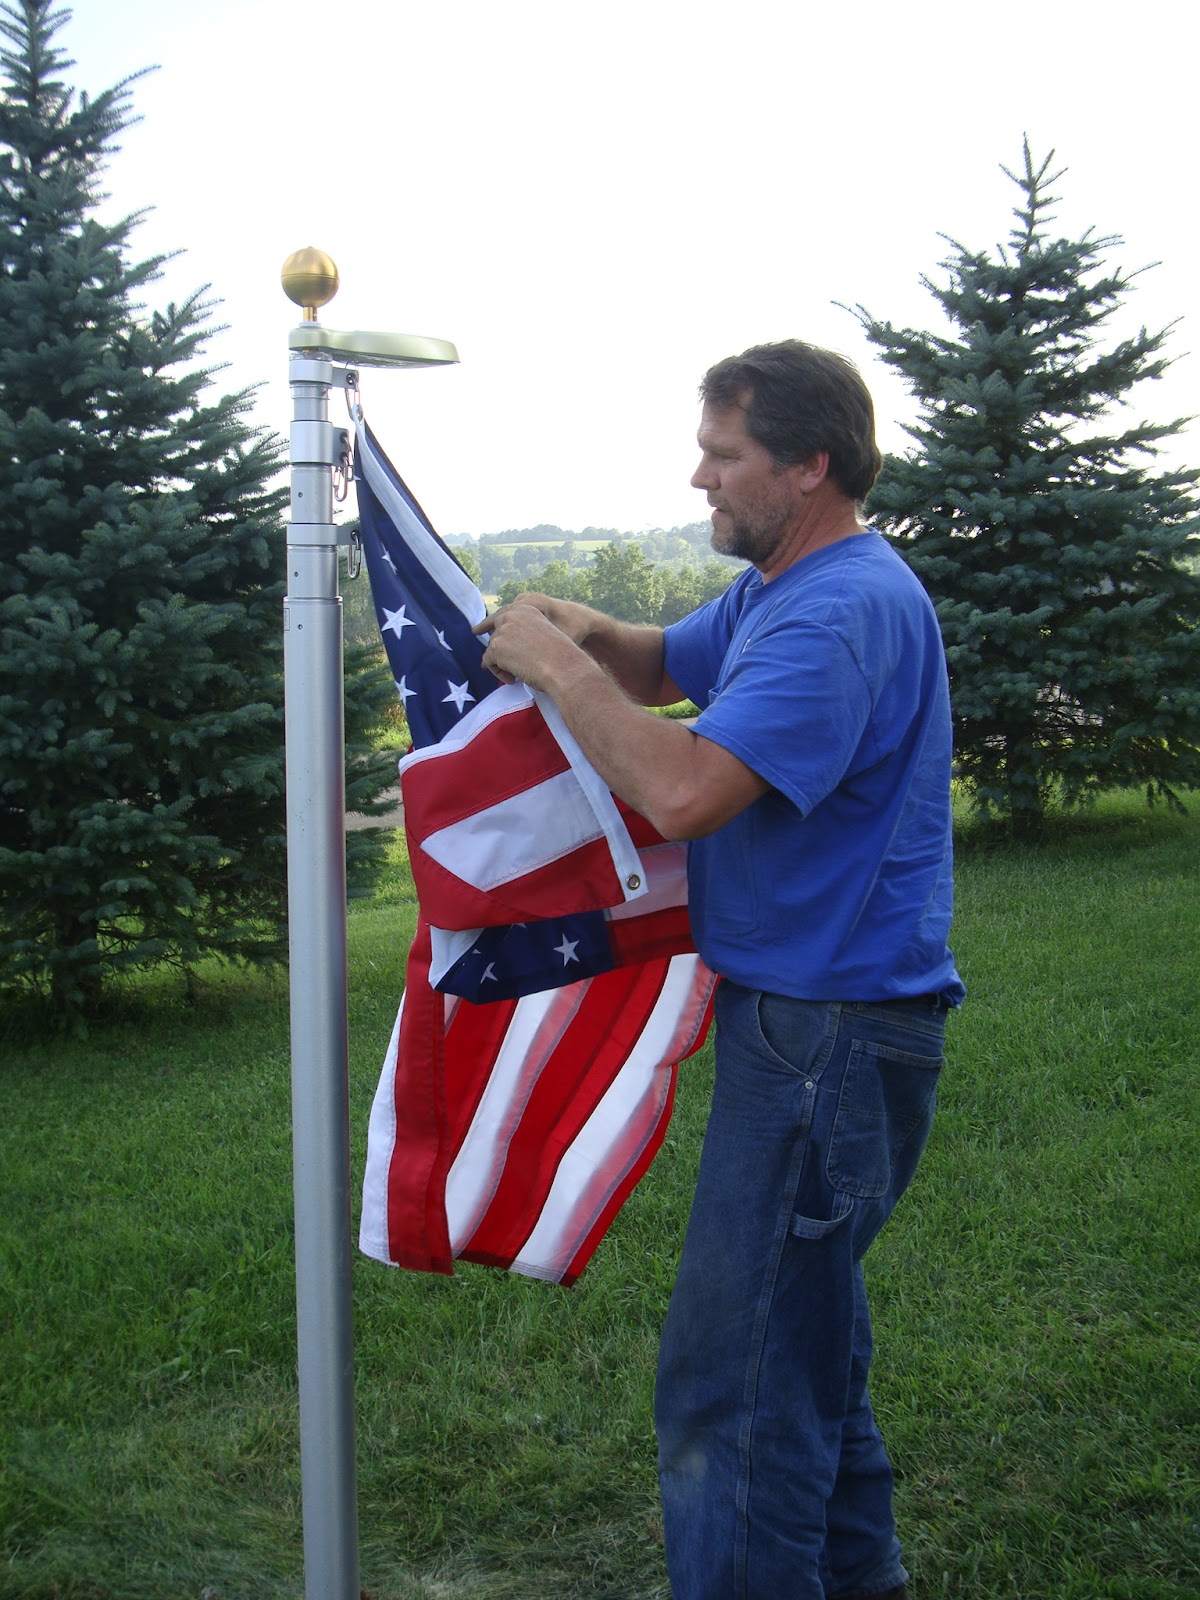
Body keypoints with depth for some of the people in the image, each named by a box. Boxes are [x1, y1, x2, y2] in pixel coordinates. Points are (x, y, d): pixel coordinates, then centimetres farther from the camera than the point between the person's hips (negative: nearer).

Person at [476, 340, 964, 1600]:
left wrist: (554, 665, -19)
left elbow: (685, 792, -33)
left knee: (734, 1374, -6)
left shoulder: (845, 611, -23)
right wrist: (585, 635, 2)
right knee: (807, 1315, 25)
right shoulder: (776, 591, 12)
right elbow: (663, 670, 25)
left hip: (832, 1033, -11)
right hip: (807, 1010, 11)